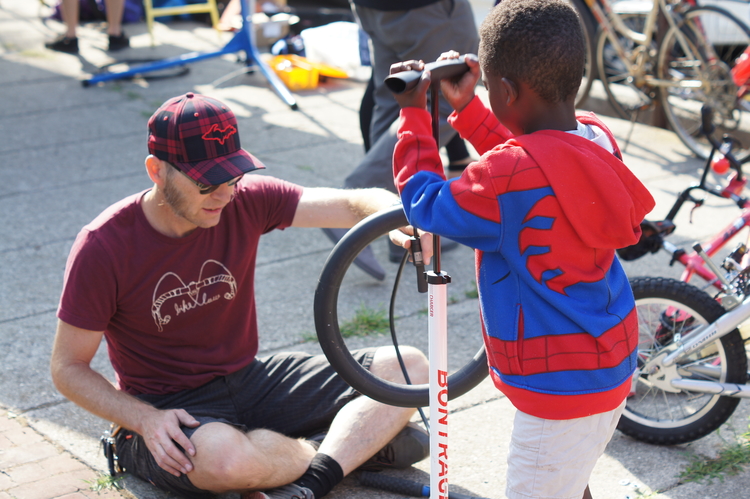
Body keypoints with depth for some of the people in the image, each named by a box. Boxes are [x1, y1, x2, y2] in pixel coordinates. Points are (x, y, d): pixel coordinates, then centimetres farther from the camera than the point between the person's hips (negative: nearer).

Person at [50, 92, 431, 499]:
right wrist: (146, 420, -24)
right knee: (227, 459, -40)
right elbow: (68, 368, -9)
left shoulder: (245, 202, -8)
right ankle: (360, 441, -8)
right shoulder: (105, 247, -16)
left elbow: (355, 204, -14)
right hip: (168, 407, -4)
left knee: (408, 368, -6)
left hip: (250, 380, 4)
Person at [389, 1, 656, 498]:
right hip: (613, 363, 9)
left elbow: (426, 204, -13)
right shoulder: (597, 138, -3)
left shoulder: (511, 177, -28)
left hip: (561, 384, -9)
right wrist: (465, 108, 14)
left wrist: (414, 113, -4)